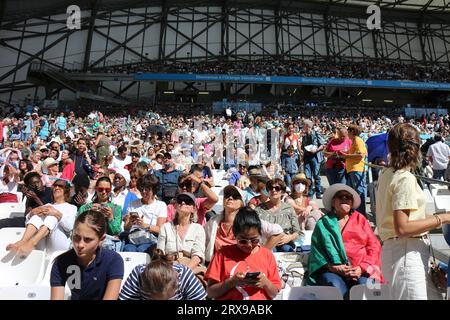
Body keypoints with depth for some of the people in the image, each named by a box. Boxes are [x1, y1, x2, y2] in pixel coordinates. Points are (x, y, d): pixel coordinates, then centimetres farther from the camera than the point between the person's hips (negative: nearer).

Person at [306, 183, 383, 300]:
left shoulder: (360, 219, 19)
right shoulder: (323, 223, 14)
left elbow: (374, 245, 10)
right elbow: (317, 250, 6)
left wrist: (362, 268, -6)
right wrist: (334, 267, -11)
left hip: (361, 270, 1)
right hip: (333, 270, -1)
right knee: (335, 286, -31)